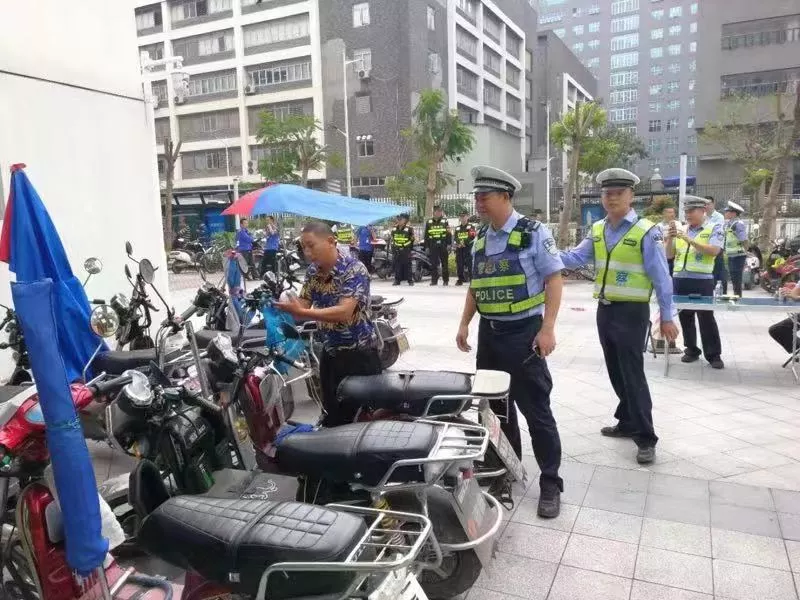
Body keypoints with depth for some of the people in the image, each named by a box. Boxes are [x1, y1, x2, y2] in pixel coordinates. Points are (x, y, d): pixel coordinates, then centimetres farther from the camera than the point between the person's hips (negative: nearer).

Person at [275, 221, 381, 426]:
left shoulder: (354, 269, -20)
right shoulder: (312, 271, 3)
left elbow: (344, 312, -31)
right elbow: (301, 307, 0)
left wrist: (302, 312, -36)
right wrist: (284, 308, -21)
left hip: (358, 354, -7)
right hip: (329, 352, 7)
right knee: (333, 414, 18)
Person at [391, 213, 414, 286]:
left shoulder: (409, 229, -7)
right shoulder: (394, 229, 8)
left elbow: (412, 238, 4)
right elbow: (392, 239, 20)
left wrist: (410, 247, 5)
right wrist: (393, 247, 16)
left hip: (406, 250, -4)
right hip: (397, 250, 4)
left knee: (407, 265, -3)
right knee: (397, 266, 5)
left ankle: (410, 280, 2)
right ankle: (397, 280, 11)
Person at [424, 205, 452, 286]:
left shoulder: (445, 221, 5)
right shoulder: (429, 222, 9)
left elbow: (449, 233, 1)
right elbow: (426, 235, 10)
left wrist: (449, 244, -7)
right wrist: (427, 246, 5)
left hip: (443, 246, -1)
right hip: (433, 246, 1)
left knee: (445, 264, 3)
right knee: (433, 264, 1)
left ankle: (446, 280, 11)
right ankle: (434, 280, 7)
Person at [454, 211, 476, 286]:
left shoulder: (471, 227, 3)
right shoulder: (457, 228, 20)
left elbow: (472, 237, -9)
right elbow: (455, 238, 15)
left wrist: (465, 243, -18)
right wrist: (458, 243, -6)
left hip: (468, 248, -5)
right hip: (459, 249, 5)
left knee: (469, 264, -11)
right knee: (459, 265, 3)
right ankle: (460, 279, 10)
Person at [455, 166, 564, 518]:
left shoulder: (533, 233, -8)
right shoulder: (480, 239, 11)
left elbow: (554, 279, -11)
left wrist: (547, 329, -18)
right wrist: (464, 323, 11)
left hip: (523, 333, -6)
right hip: (488, 333, 7)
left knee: (536, 411, -1)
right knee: (495, 407, 14)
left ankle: (550, 484, 13)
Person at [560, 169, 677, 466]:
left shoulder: (646, 232, -12)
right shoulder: (597, 230, 7)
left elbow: (661, 277, -11)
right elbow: (575, 257, -2)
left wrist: (666, 317, -11)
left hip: (631, 312, -7)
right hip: (605, 309, 7)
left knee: (632, 373, -4)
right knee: (616, 371, 16)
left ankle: (645, 438, 6)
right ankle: (627, 422, 33)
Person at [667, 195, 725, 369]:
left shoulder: (714, 228, 0)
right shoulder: (681, 229, 12)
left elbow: (714, 251, -16)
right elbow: (669, 255, 11)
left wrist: (690, 240, -21)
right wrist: (670, 239, -7)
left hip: (702, 280, -5)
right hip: (680, 278, 5)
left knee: (706, 318, -1)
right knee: (685, 317, 10)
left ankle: (713, 354, 7)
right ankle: (691, 350, 21)